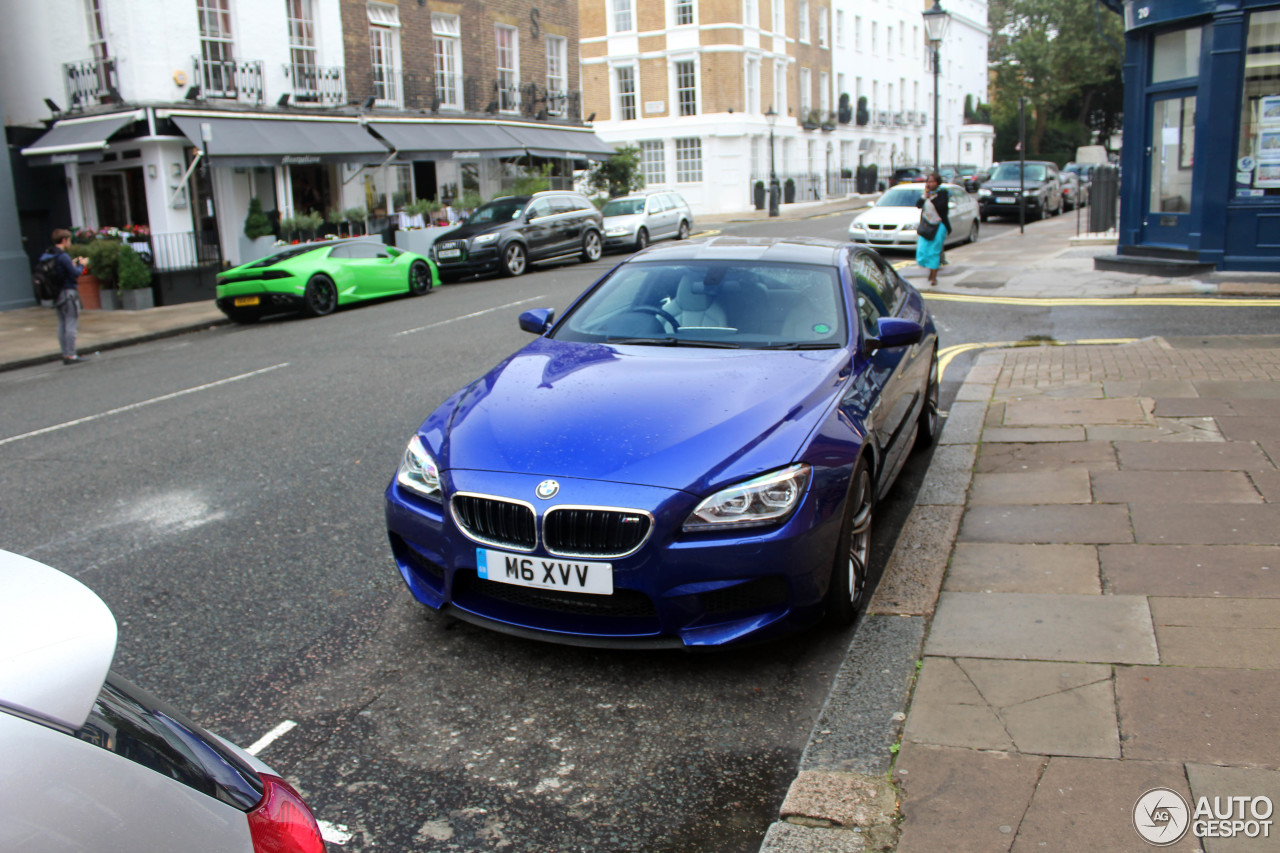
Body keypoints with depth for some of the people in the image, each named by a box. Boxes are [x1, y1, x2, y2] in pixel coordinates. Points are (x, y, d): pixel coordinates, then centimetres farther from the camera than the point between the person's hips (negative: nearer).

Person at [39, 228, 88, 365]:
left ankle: (65, 354, 15)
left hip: (57, 295, 9)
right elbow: (76, 274, -17)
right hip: (68, 292, -9)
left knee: (62, 325, 12)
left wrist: (73, 265, 16)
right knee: (71, 324, -5)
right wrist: (82, 265, 1)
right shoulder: (63, 256, -17)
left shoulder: (47, 256, 10)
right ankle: (71, 355, -6)